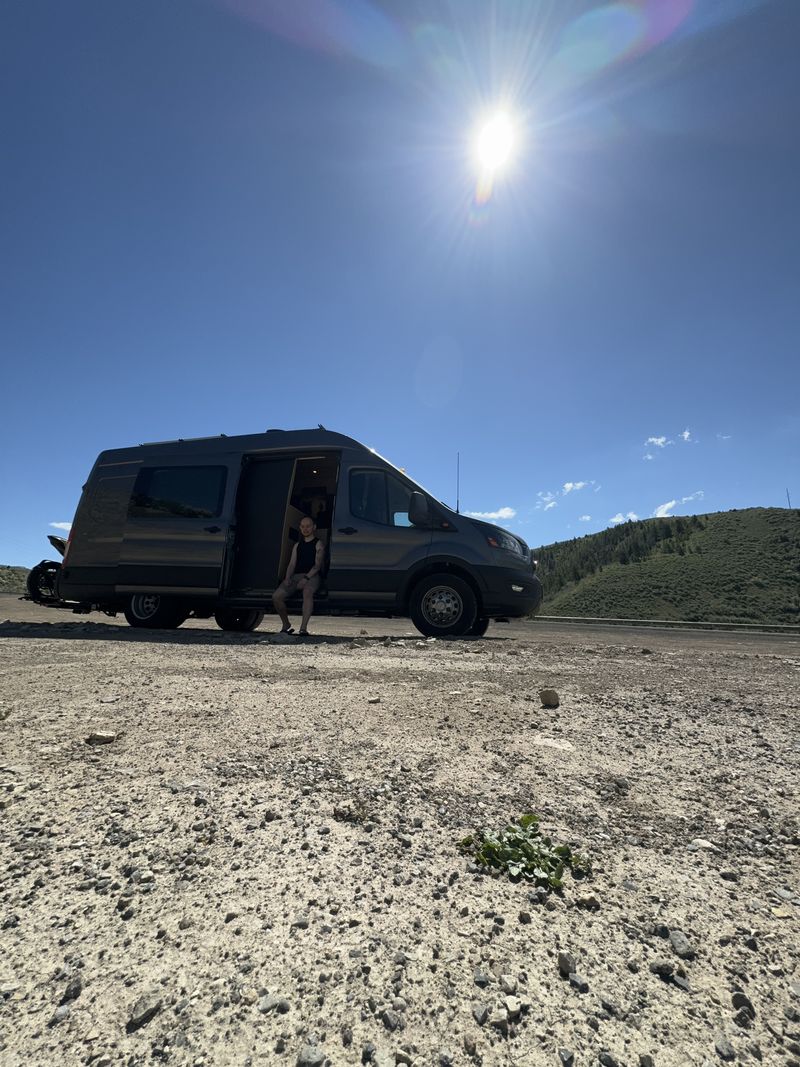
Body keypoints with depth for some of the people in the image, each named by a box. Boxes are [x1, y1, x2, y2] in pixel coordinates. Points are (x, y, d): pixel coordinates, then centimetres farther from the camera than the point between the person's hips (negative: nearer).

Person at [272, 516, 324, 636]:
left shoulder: (318, 544, 8)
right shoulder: (297, 545, 25)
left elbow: (317, 565, -4)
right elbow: (292, 564, 16)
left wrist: (306, 578, -19)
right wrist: (287, 578, -5)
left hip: (311, 576, -5)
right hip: (295, 576, 5)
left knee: (307, 592, -39)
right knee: (276, 596, -20)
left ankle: (303, 628, -42)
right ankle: (286, 625, 2)